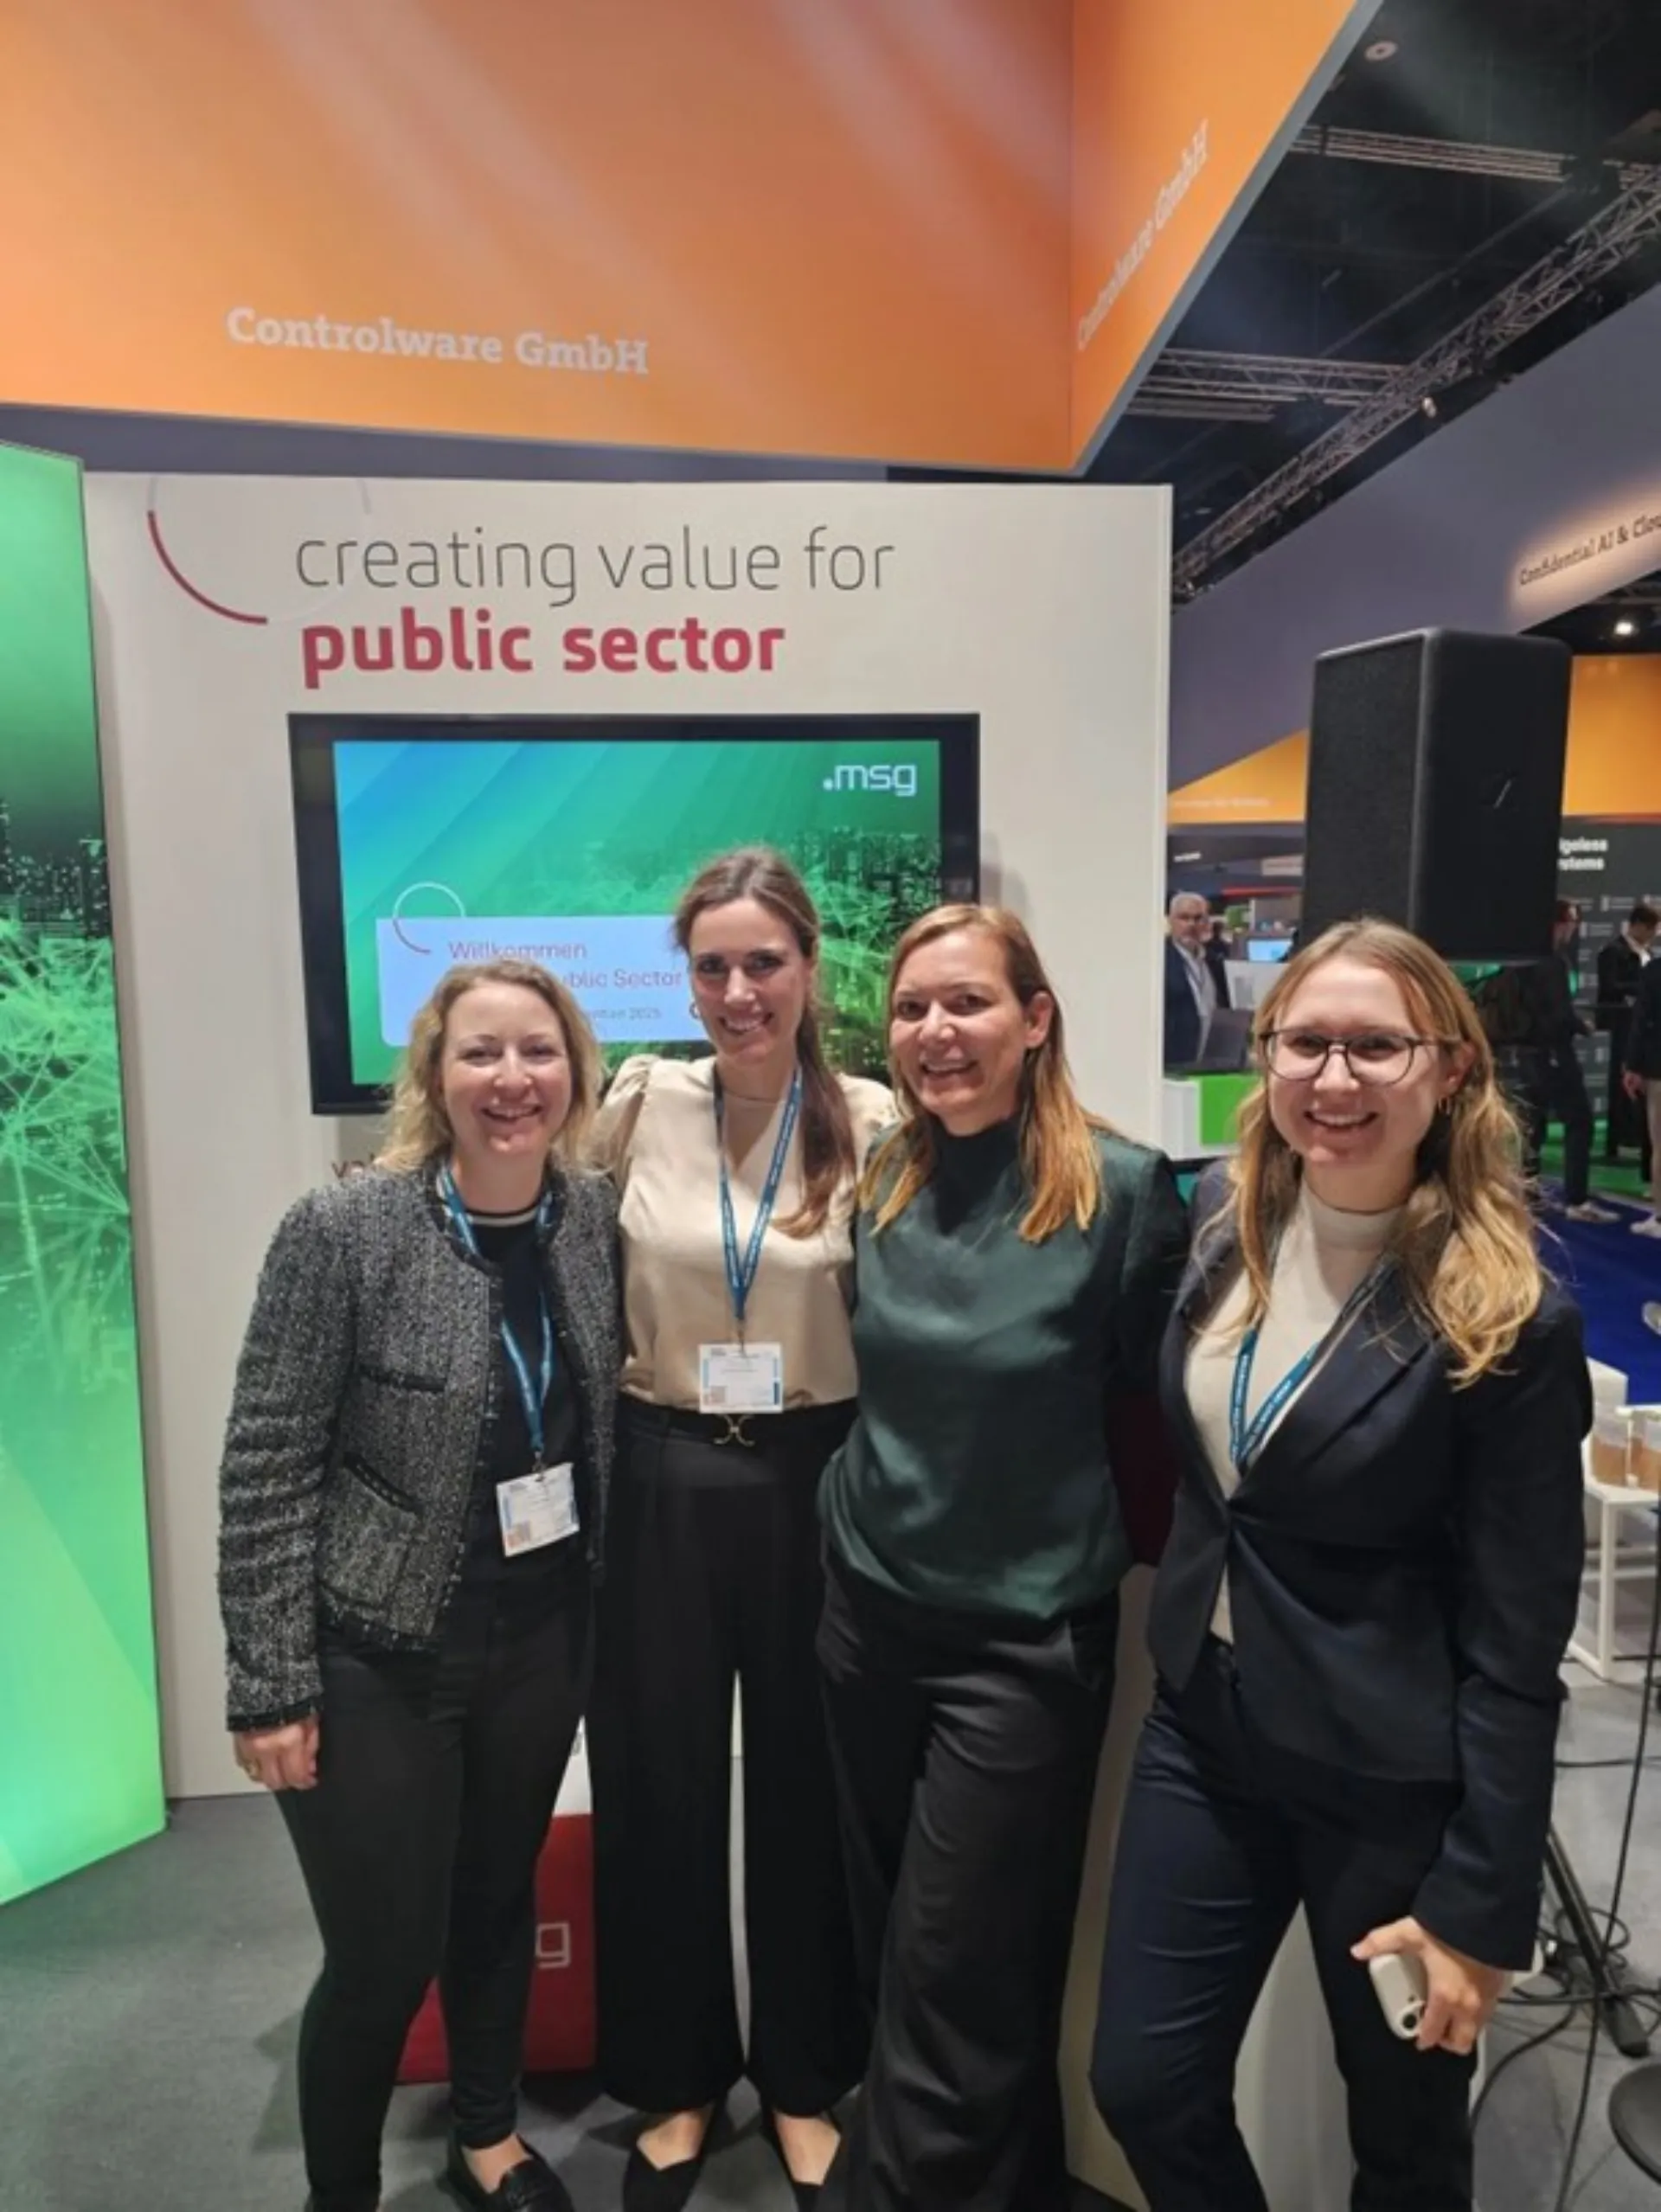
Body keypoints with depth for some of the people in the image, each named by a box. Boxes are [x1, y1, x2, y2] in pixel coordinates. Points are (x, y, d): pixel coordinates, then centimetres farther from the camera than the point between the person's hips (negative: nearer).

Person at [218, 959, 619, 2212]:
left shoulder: (594, 1217, -5)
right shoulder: (344, 1231, -18)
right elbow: (266, 1469, -14)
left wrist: (603, 1615, 8)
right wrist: (272, 1687, -12)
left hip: (541, 1642, 4)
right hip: (379, 1659, -4)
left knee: (499, 1901, 21)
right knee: (382, 1958, 8)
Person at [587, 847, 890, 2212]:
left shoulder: (872, 1120, -8)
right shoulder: (641, 1104, -4)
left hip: (812, 1480, -1)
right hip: (663, 1481, 1)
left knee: (808, 1784, 15)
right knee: (659, 1787, 14)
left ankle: (804, 2078, 41)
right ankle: (679, 2076, 40)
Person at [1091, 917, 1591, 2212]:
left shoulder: (1508, 1321, -20)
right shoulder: (1227, 1214, -5)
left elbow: (1515, 1646, -16)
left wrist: (1480, 1906, -11)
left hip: (1392, 1785, -4)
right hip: (1203, 1727, 5)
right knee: (1143, 2085, 14)